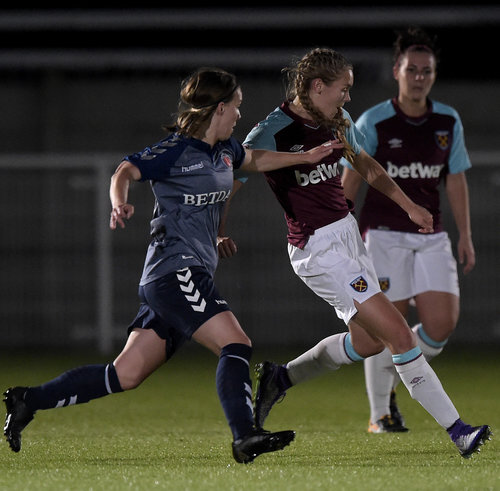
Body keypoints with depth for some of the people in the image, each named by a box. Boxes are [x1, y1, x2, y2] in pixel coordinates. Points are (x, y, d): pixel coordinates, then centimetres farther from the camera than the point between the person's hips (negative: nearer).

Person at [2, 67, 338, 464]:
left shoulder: (224, 149, 18)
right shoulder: (176, 151, -9)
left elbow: (254, 160, 39)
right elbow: (126, 171, -19)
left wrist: (306, 157, 36)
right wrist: (119, 205, -39)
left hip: (191, 275, 9)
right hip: (175, 271, -9)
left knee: (125, 376, 7)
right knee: (236, 344, -20)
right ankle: (245, 438, -28)